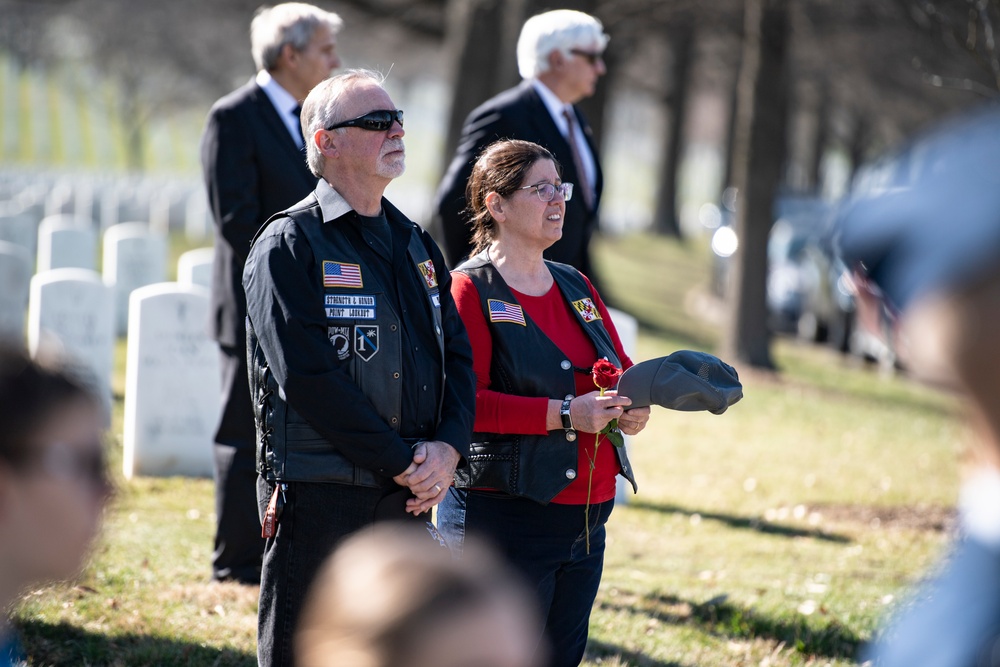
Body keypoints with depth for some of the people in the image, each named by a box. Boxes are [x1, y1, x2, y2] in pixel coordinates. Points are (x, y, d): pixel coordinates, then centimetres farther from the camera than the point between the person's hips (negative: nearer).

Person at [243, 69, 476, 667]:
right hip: (319, 498, -7)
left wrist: (449, 447, -7)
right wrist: (401, 462, -15)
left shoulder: (416, 244, 16)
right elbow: (308, 376, -15)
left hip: (408, 501, 7)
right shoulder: (290, 243, -6)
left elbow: (458, 355, 13)